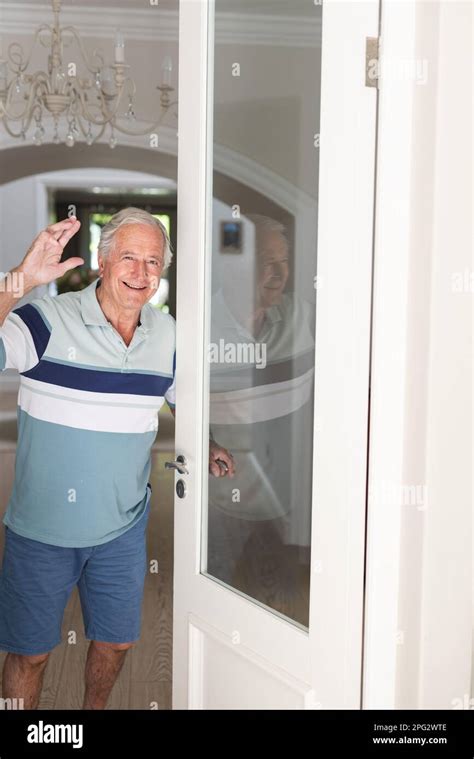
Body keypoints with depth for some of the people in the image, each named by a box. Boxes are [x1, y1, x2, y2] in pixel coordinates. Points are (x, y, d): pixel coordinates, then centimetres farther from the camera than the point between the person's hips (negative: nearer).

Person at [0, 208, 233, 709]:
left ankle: (95, 707, 49)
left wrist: (208, 447, 1)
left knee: (117, 641, 20)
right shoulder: (48, 319, -16)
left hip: (123, 527, 4)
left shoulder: (168, 334, 0)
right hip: (42, 530, -4)